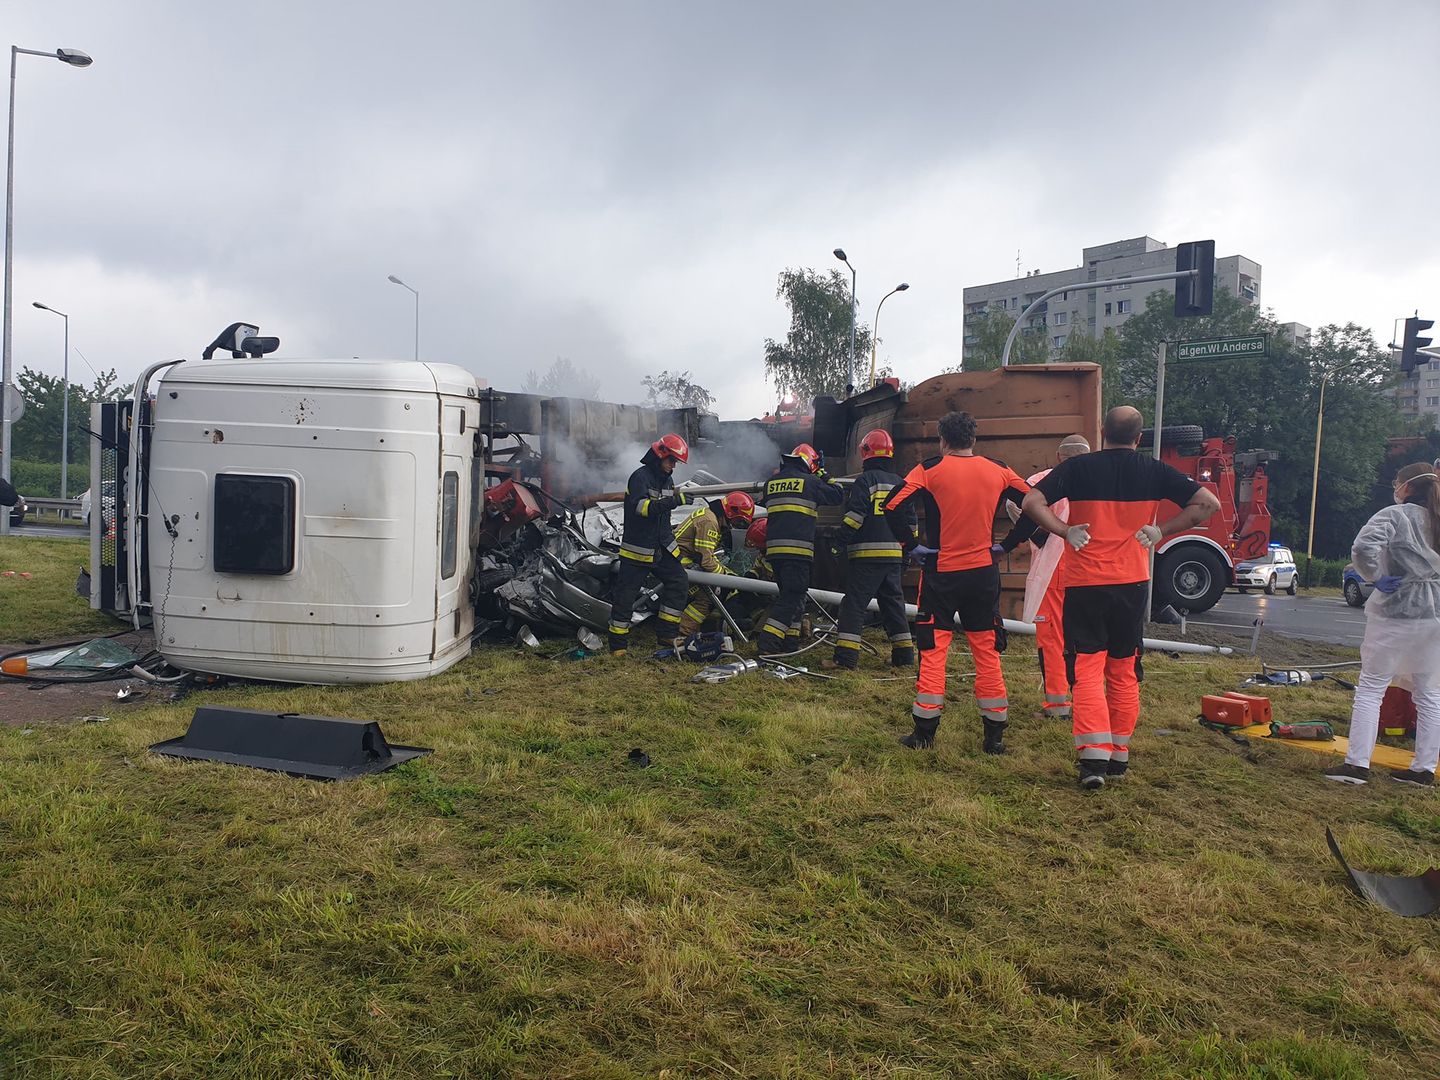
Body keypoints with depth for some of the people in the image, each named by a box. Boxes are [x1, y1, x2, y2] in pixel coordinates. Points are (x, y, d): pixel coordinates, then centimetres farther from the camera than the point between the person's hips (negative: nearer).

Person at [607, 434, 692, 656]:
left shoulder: (667, 480, 13)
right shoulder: (640, 477, -14)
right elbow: (641, 506, -32)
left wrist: (669, 539, 26)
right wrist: (673, 501, -40)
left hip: (662, 547, 8)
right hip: (638, 549, -8)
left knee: (679, 582, -1)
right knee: (626, 594, -3)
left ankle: (666, 634, 7)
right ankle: (617, 644, 5)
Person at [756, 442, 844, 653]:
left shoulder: (771, 482, 14)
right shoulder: (810, 482, -1)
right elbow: (838, 496, 8)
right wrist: (823, 476, 20)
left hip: (773, 547, 6)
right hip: (798, 549, -6)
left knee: (789, 593, 18)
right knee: (792, 595, -5)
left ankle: (790, 638, 18)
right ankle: (769, 642, -14)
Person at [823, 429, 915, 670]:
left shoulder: (864, 480, -5)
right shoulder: (900, 483, 15)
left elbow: (854, 516, -15)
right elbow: (910, 522, 19)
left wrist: (842, 538, -8)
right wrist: (907, 551, 26)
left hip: (866, 553, -6)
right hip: (893, 554, 6)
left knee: (854, 604, -5)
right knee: (893, 603, 14)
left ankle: (846, 657, -9)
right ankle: (905, 656, 16)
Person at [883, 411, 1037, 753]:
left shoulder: (930, 469, -6)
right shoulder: (998, 471, 3)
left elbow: (893, 506, -17)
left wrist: (911, 546, -7)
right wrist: (1007, 545, 5)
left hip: (941, 572, -2)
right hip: (984, 573, 3)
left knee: (933, 651, 5)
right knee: (987, 653, 9)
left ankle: (925, 731, 8)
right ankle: (995, 736, 13)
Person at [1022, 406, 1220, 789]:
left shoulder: (1078, 467, -3)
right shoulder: (1154, 472, 3)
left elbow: (1031, 503, -13)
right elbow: (1208, 503, 0)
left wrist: (1066, 531, -6)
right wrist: (1161, 531, 0)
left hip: (1083, 584, -2)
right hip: (1131, 584, 2)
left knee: (1087, 669, 0)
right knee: (1124, 672, 13)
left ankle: (1094, 757, -11)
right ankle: (1119, 757, 20)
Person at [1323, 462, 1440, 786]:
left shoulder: (1395, 515, -9)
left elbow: (1363, 548, -25)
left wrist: (1377, 577, -11)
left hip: (1396, 611, -6)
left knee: (1370, 688, 0)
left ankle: (1357, 764, -2)